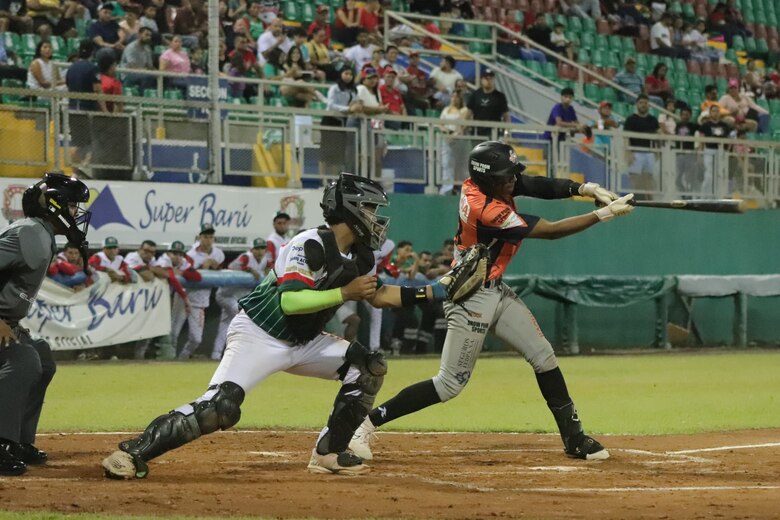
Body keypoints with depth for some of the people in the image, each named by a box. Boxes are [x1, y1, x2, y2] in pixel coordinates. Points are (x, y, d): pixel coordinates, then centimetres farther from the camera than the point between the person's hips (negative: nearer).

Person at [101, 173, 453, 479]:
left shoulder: (360, 257, 5)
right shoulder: (311, 245, -22)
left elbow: (378, 295, 20)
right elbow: (289, 300, -31)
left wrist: (432, 292, 11)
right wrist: (345, 293, -27)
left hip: (303, 342, 9)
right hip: (258, 336, -9)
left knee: (369, 367, 0)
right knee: (219, 408, -25)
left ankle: (328, 453, 6)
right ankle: (133, 452, -19)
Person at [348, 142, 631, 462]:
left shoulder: (480, 182, -6)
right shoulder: (488, 212, -29)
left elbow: (540, 186, -4)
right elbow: (550, 231, -24)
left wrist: (588, 189, -20)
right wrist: (604, 214, -20)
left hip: (497, 291, 10)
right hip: (472, 297, -10)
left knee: (543, 357, 8)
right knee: (451, 383, -7)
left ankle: (573, 439, 14)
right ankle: (365, 424, -3)